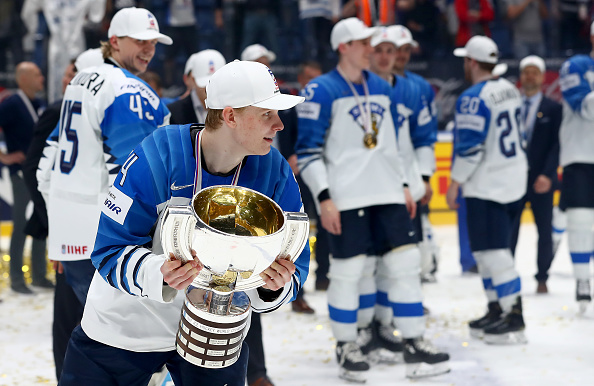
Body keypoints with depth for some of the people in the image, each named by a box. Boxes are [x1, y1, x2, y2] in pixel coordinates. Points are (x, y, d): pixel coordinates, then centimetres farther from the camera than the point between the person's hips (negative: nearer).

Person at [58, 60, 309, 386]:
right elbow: (111, 251, -23)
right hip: (124, 325, -3)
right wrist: (158, 274, -42)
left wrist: (274, 288, -33)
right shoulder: (155, 159, -25)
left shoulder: (275, 175, -13)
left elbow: (293, 259, -10)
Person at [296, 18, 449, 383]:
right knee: (347, 271, -1)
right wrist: (324, 198, -15)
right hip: (345, 198, -6)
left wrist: (403, 184, 18)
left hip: (387, 194, 6)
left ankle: (415, 344, 8)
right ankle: (347, 347, 13)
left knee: (406, 263, 2)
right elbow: (308, 152, -10)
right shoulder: (321, 91, -7)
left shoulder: (381, 87, 14)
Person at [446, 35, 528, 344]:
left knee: (492, 251, -6)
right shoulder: (509, 90, 10)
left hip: (486, 185, -9)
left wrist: (454, 183, -11)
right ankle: (497, 310, 22)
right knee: (487, 250, 17)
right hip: (514, 178, 9)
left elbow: (470, 147, -21)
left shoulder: (474, 98, -18)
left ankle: (513, 318, -7)